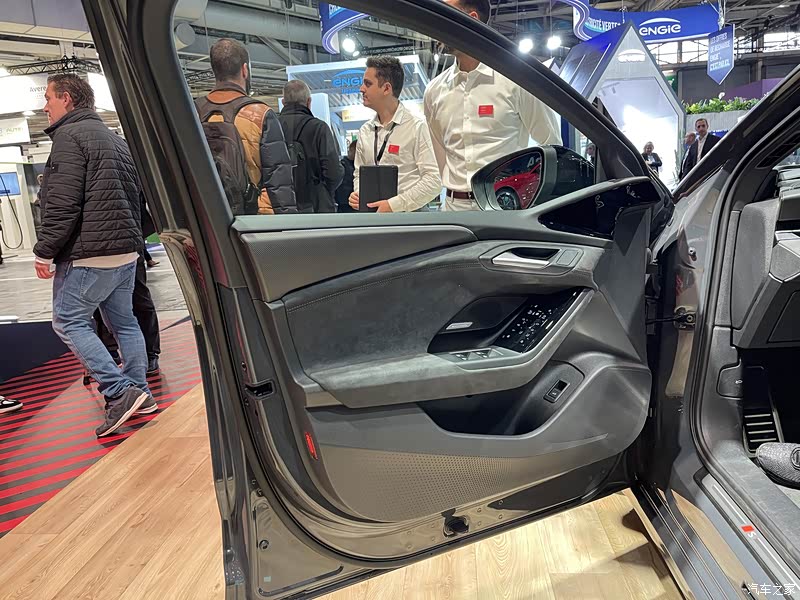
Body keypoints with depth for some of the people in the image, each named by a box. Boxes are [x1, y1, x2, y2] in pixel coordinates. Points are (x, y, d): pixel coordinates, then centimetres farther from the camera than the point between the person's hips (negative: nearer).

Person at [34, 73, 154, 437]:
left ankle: (119, 392, -10)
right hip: (127, 249, 9)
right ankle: (138, 393, 18)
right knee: (123, 320, 13)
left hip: (90, 253, -9)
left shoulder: (69, 136, -8)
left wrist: (45, 251, -12)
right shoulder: (114, 138, 21)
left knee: (68, 320, -2)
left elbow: (62, 204, -17)